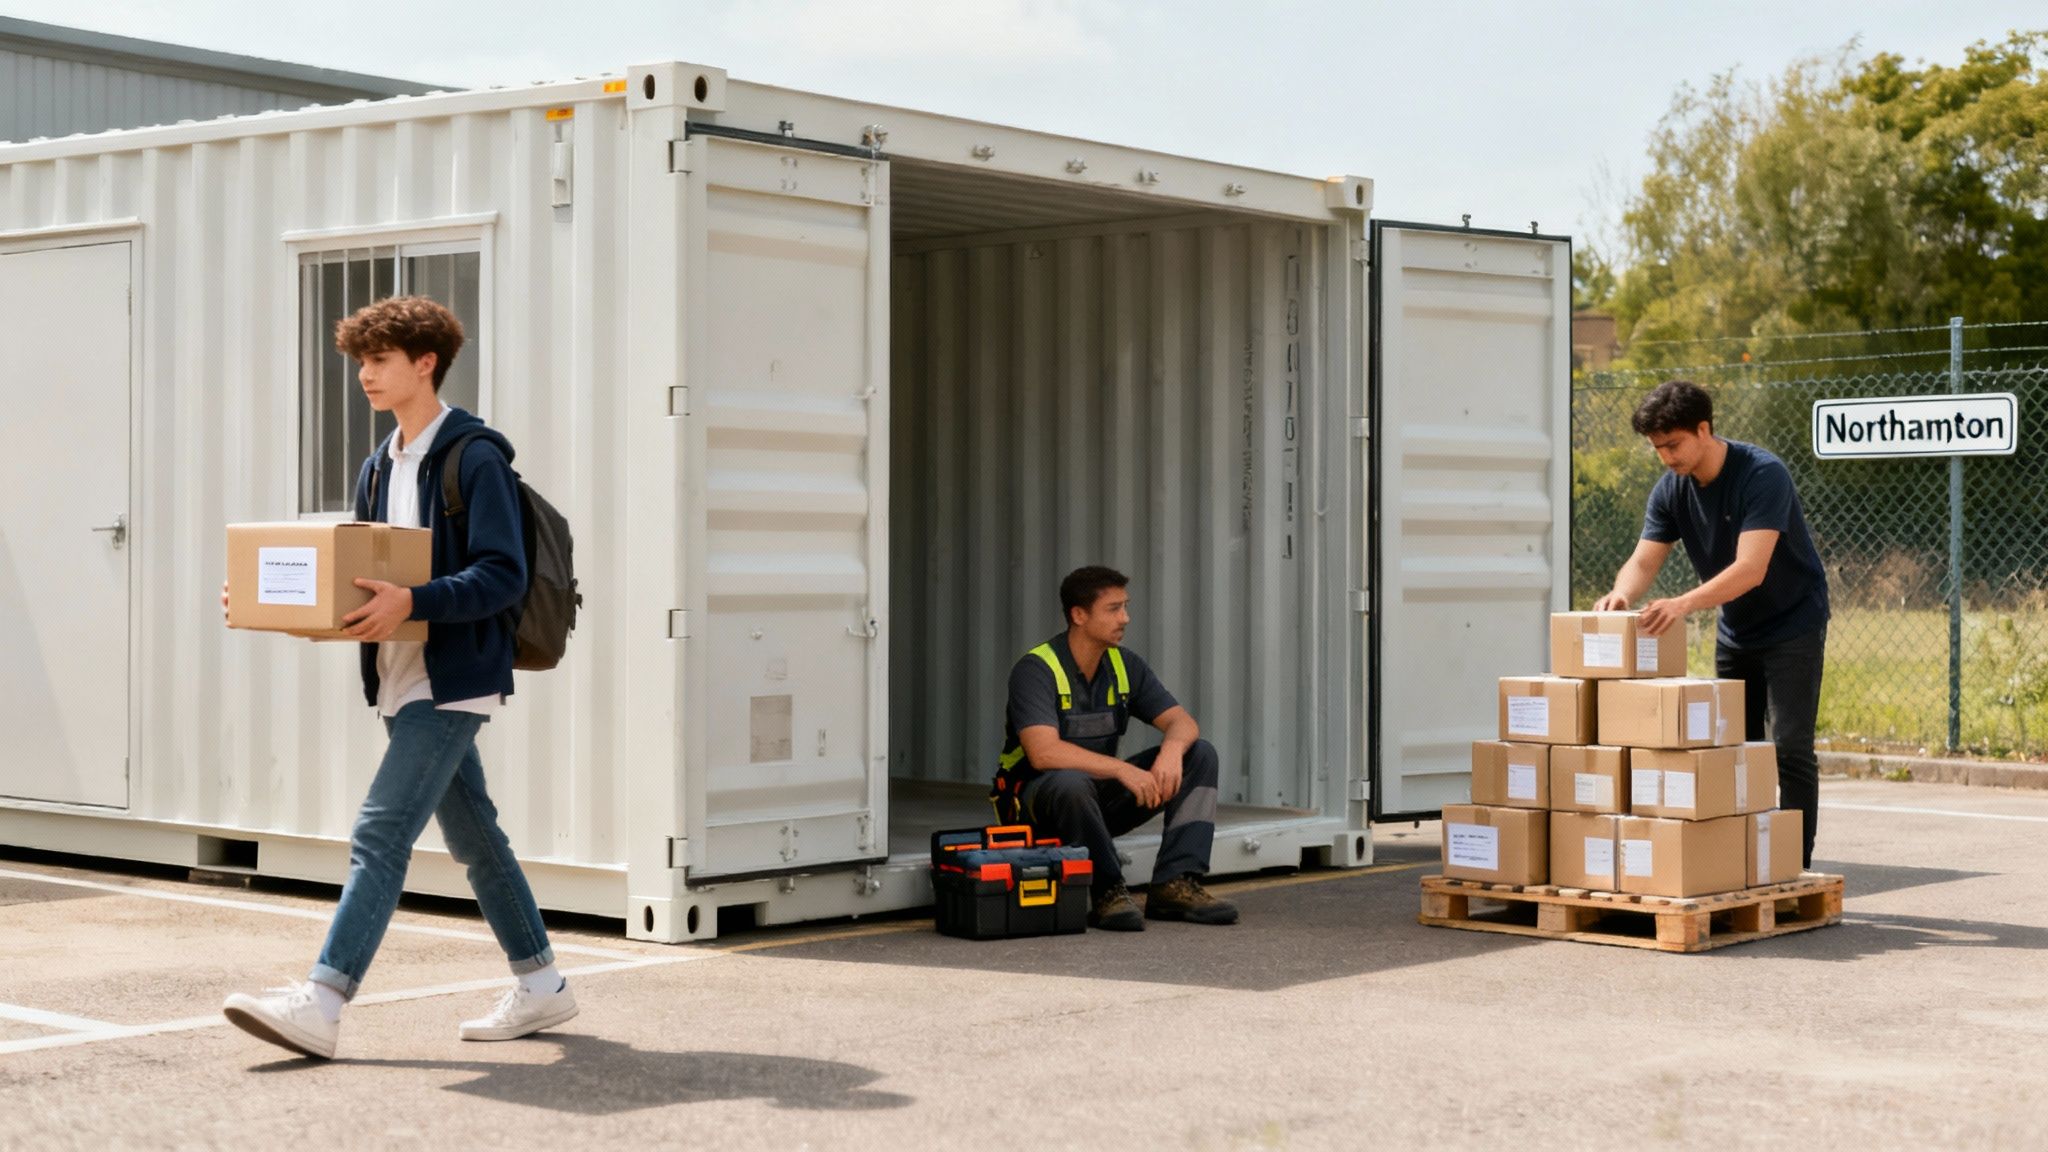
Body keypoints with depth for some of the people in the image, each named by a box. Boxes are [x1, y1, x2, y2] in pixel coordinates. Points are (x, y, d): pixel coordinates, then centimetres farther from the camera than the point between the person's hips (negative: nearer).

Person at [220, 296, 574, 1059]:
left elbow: (502, 576, -18)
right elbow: (359, 578, 19)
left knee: (379, 835, -15)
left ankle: (321, 1004, -18)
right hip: (403, 681, 9)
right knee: (472, 836, 15)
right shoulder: (379, 469, 15)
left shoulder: (475, 456, -11)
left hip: (454, 680, -9)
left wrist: (411, 602, -31)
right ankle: (541, 987, 26)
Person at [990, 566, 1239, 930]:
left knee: (1200, 755, -7)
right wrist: (1122, 769, -36)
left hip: (1102, 795, 7)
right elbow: (1044, 752, -33)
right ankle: (1108, 893, -22)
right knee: (1071, 783, -42)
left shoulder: (1124, 665, 2)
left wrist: (1172, 749, -28)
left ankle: (1175, 884, -16)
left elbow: (1183, 722, -3)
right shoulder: (1036, 669, -20)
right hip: (1041, 797, -7)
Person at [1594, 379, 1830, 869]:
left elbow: (1751, 569, -35)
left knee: (1790, 749, -11)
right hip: (1736, 630, 7)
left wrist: (1685, 603, -48)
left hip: (1792, 624, -7)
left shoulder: (1762, 475, -26)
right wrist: (1622, 594, -34)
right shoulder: (1670, 490, -5)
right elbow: (1645, 560, -10)